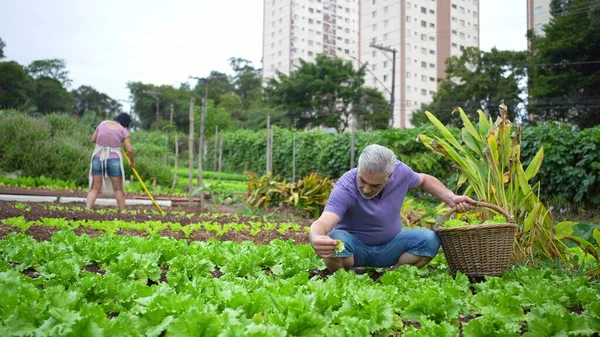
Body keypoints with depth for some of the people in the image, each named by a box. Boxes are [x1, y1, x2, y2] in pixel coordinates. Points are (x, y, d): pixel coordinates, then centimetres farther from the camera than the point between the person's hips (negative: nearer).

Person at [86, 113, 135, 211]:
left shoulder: (103, 123, 9)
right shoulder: (123, 130, 0)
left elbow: (93, 139, 16)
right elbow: (130, 150, -6)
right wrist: (132, 162, 10)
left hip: (98, 158, 3)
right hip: (114, 160, -3)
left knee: (95, 188, 5)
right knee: (118, 188, 9)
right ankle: (122, 212, 14)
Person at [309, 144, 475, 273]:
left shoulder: (401, 171, -17)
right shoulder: (345, 188, -31)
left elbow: (424, 180, 8)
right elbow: (322, 223, -46)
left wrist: (451, 199, -5)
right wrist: (316, 239, -69)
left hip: (389, 246, 4)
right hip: (354, 246, -3)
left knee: (430, 240, -21)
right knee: (336, 240, -37)